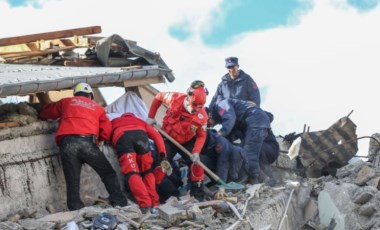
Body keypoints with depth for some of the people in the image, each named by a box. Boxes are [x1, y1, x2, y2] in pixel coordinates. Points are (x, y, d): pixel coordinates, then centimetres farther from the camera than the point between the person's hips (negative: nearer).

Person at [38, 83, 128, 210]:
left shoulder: (66, 102, 25)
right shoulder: (97, 107, 23)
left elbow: (45, 113, 32)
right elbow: (107, 132, 14)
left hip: (67, 143, 1)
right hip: (88, 142, -1)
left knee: (72, 182, 1)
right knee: (108, 174, 9)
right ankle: (120, 204, 0)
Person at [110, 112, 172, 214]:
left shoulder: (114, 122, 44)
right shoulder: (140, 121, 40)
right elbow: (157, 136, 25)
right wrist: (162, 155, 16)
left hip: (121, 137, -1)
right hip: (140, 134, 1)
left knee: (131, 173, -7)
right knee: (147, 171, 17)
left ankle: (145, 204, -23)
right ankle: (154, 204, 9)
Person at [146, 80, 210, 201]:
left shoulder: (202, 115, -22)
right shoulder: (175, 98, -25)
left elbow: (201, 136, -12)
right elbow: (158, 97, -6)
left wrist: (196, 152, -26)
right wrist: (151, 117, -6)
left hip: (187, 142, 1)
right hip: (168, 140, -1)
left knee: (196, 163, -7)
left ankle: (198, 194, 6)